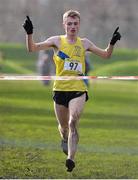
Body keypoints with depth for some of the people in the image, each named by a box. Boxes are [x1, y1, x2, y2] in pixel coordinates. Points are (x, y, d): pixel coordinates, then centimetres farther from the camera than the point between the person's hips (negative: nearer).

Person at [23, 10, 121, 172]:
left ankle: (71, 158, -25)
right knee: (64, 126, 12)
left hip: (78, 90, -1)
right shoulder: (57, 41, 3)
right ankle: (64, 139, 49)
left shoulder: (84, 43, 8)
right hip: (60, 90, 1)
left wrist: (112, 43, -2)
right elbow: (32, 48, -4)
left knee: (73, 123, -21)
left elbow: (106, 55, 16)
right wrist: (29, 33, -20)